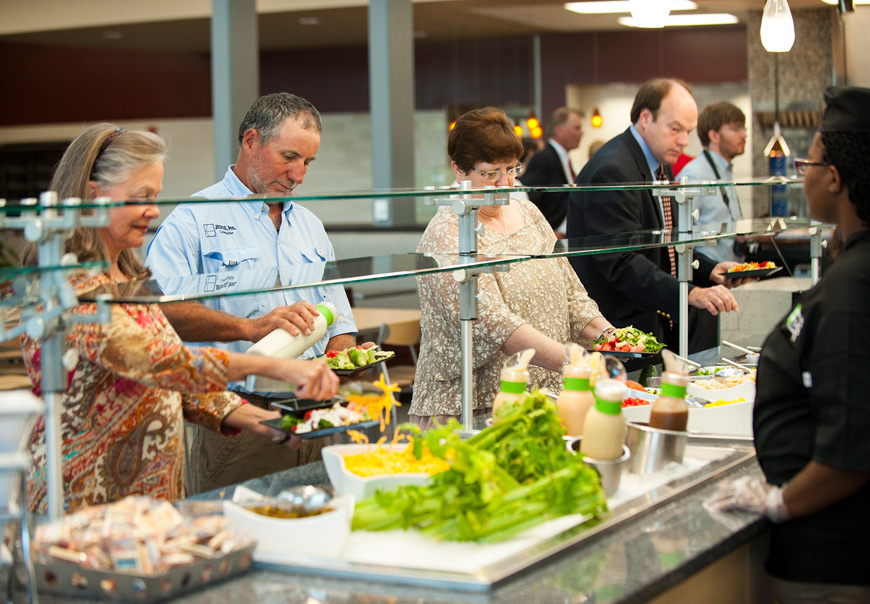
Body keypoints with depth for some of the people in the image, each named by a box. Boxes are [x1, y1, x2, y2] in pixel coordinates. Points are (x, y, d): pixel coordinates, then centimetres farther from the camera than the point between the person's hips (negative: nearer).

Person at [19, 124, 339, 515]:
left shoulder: (126, 278, 13)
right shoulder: (71, 287, -17)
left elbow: (169, 381, 17)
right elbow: (149, 360, -30)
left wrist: (245, 417, 1)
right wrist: (273, 366, -33)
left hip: (155, 493, 8)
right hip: (88, 500, -8)